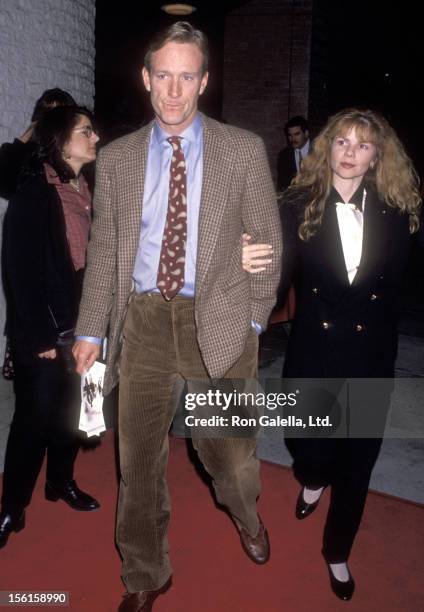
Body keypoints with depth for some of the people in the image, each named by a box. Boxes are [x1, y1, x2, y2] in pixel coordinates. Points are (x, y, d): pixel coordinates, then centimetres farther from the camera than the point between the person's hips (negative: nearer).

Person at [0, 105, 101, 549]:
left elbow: (93, 259, 9)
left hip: (80, 325, 6)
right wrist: (38, 336, -16)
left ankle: (62, 482, 35)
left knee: (69, 410, 16)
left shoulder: (84, 192, 8)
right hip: (44, 330, -6)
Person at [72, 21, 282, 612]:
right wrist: (91, 330, 5)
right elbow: (103, 248, 8)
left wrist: (252, 320, 0)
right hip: (143, 320, 2)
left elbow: (267, 242, 4)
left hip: (217, 320, -1)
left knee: (225, 447, 11)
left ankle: (246, 513, 49)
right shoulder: (116, 158, 6)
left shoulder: (243, 150, 0)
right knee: (139, 458, 8)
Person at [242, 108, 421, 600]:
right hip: (314, 351, -1)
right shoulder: (299, 205, -6)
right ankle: (313, 480, 48)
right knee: (307, 448, 5)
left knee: (357, 459, 12)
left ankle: (337, 553, 38)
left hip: (371, 357, 1)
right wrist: (253, 263, -34)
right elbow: (280, 273, -14)